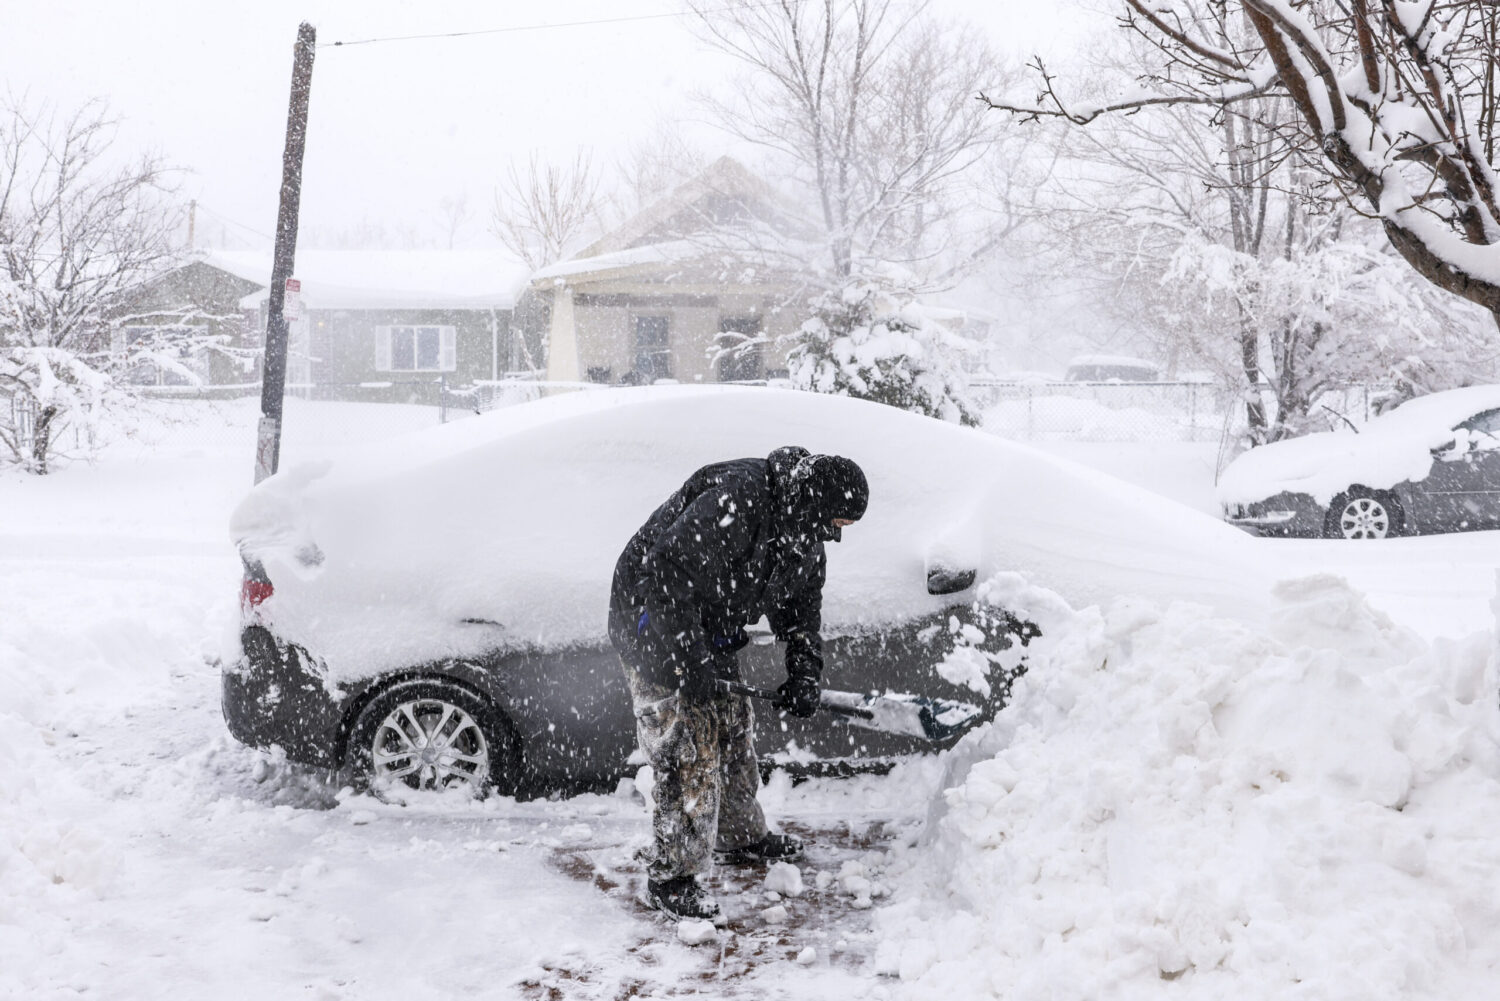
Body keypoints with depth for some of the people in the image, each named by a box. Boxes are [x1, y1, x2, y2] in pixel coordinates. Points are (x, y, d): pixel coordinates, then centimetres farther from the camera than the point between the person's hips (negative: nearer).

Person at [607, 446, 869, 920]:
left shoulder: (804, 535, 0)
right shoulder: (736, 499, -32)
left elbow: (800, 607, 11)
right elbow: (669, 576, -35)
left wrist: (805, 672, -5)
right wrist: (689, 662, -31)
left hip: (712, 630, 10)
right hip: (655, 619, -10)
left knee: (734, 729, 19)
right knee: (690, 747, -11)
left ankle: (741, 837, 39)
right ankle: (670, 876, 0)